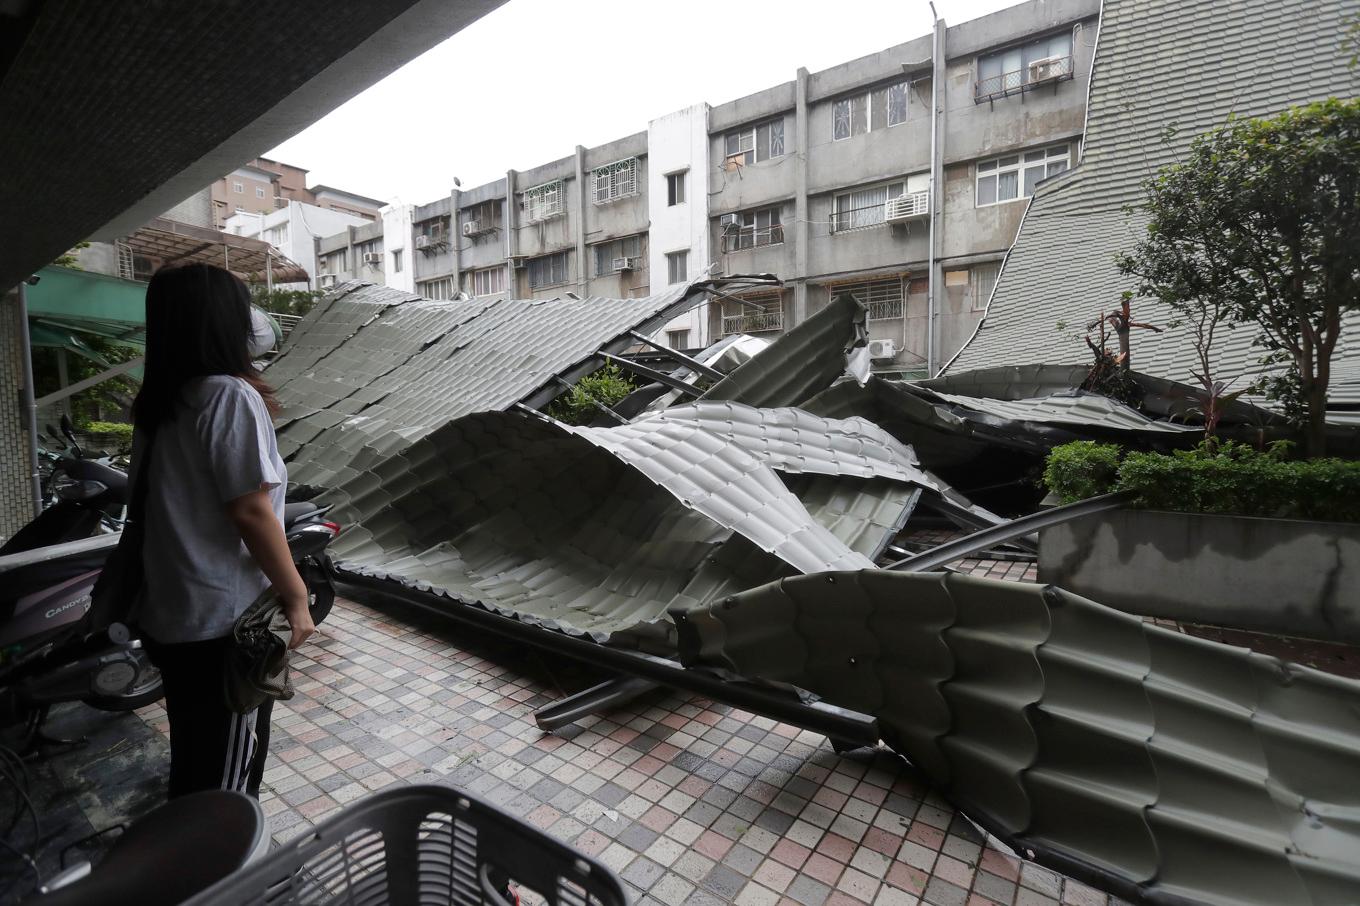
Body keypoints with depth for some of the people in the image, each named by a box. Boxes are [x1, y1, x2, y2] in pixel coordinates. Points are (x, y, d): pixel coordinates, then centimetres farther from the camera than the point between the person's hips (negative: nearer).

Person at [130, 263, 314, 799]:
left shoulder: (155, 403, 6)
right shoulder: (229, 396, -19)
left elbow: (163, 501, 11)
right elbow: (250, 511, -21)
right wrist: (295, 596, -13)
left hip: (165, 614, 8)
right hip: (225, 619, -8)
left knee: (192, 757, 25)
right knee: (229, 774, 9)